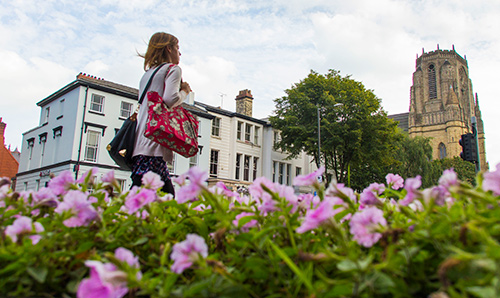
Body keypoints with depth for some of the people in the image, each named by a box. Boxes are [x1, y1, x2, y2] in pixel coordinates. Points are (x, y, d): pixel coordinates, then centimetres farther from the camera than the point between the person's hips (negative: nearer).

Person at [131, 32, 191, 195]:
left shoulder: (148, 73, 27)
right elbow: (170, 99, -14)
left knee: (167, 193, 7)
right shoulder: (173, 69, 3)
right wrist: (185, 91, 7)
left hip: (140, 141, 9)